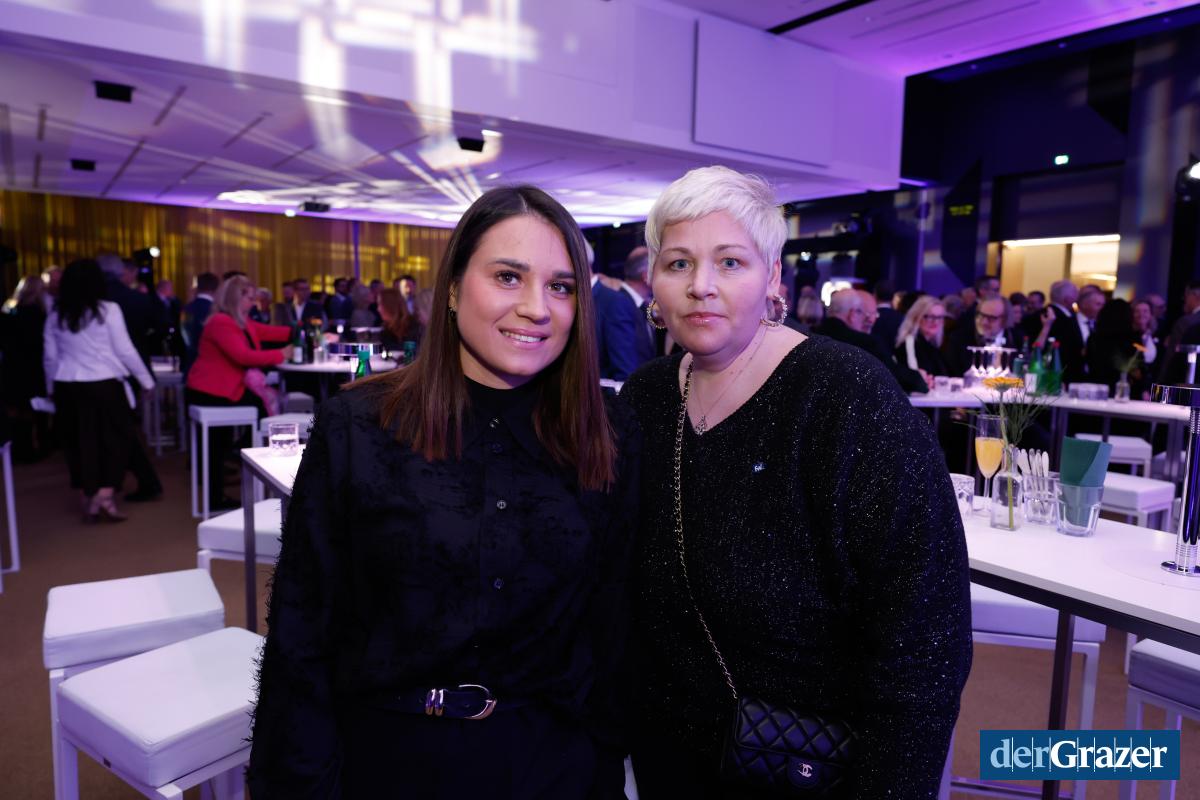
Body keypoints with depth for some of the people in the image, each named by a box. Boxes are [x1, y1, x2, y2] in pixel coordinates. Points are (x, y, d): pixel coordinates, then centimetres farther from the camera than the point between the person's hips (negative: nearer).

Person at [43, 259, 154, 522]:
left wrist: (52, 388, 24)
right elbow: (125, 351, -5)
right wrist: (146, 380, 4)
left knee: (78, 442, 11)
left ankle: (88, 501, 18)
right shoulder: (108, 309, -5)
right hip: (103, 385, -4)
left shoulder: (56, 315, 8)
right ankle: (104, 496, -5)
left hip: (67, 387, 5)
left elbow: (49, 357, 12)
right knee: (116, 439, 5)